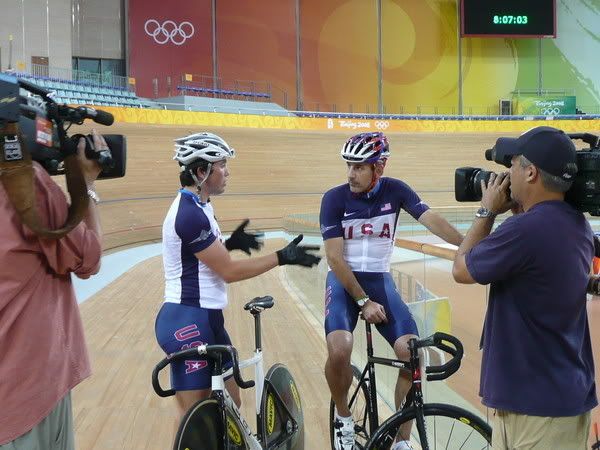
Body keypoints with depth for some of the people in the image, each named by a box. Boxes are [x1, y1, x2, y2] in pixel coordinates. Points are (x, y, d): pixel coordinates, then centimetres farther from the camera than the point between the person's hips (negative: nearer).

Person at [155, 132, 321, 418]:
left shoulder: (196, 206, 11)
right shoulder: (190, 214, -21)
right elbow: (229, 271, -18)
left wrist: (228, 243, 11)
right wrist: (282, 257, -13)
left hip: (204, 320, 10)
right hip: (188, 324, -10)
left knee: (230, 405, 15)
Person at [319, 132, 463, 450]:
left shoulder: (395, 190, -5)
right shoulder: (334, 199, -12)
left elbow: (432, 221, -17)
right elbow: (334, 258, -13)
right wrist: (364, 301, -16)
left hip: (380, 280, 2)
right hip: (344, 281, -2)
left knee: (412, 354, -14)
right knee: (339, 351, -28)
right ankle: (343, 417, 3)